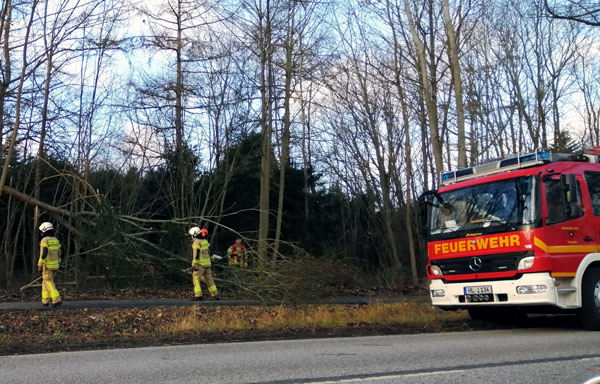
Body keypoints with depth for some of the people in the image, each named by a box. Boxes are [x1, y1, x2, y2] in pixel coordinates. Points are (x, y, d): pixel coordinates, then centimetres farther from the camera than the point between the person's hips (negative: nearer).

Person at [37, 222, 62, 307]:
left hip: (48, 265, -8)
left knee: (48, 283, -4)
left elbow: (44, 254, -21)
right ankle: (46, 301, 17)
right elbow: (58, 254, 14)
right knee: (46, 282, 18)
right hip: (54, 265, 8)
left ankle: (57, 300, -14)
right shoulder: (55, 240, 11)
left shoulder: (44, 240, -13)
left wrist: (39, 265, -15)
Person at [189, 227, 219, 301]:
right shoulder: (205, 241, 15)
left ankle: (198, 295, -7)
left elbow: (196, 254, -17)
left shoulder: (196, 242, -10)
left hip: (200, 264, -8)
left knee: (196, 279, 0)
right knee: (209, 279, 13)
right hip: (207, 264, 8)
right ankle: (215, 295, 14)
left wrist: (194, 265, -16)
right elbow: (209, 252, 20)